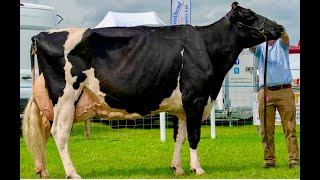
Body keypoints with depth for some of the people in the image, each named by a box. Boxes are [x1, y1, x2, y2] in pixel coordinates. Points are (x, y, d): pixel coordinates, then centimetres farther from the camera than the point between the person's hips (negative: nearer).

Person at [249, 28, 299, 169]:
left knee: (290, 128, -4)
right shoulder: (260, 47, 14)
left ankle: (294, 159, -4)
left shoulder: (281, 44, 11)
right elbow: (251, 46, -8)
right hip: (265, 92, 2)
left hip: (284, 91, -1)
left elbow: (285, 37, -11)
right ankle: (269, 160, 4)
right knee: (267, 129, 0)